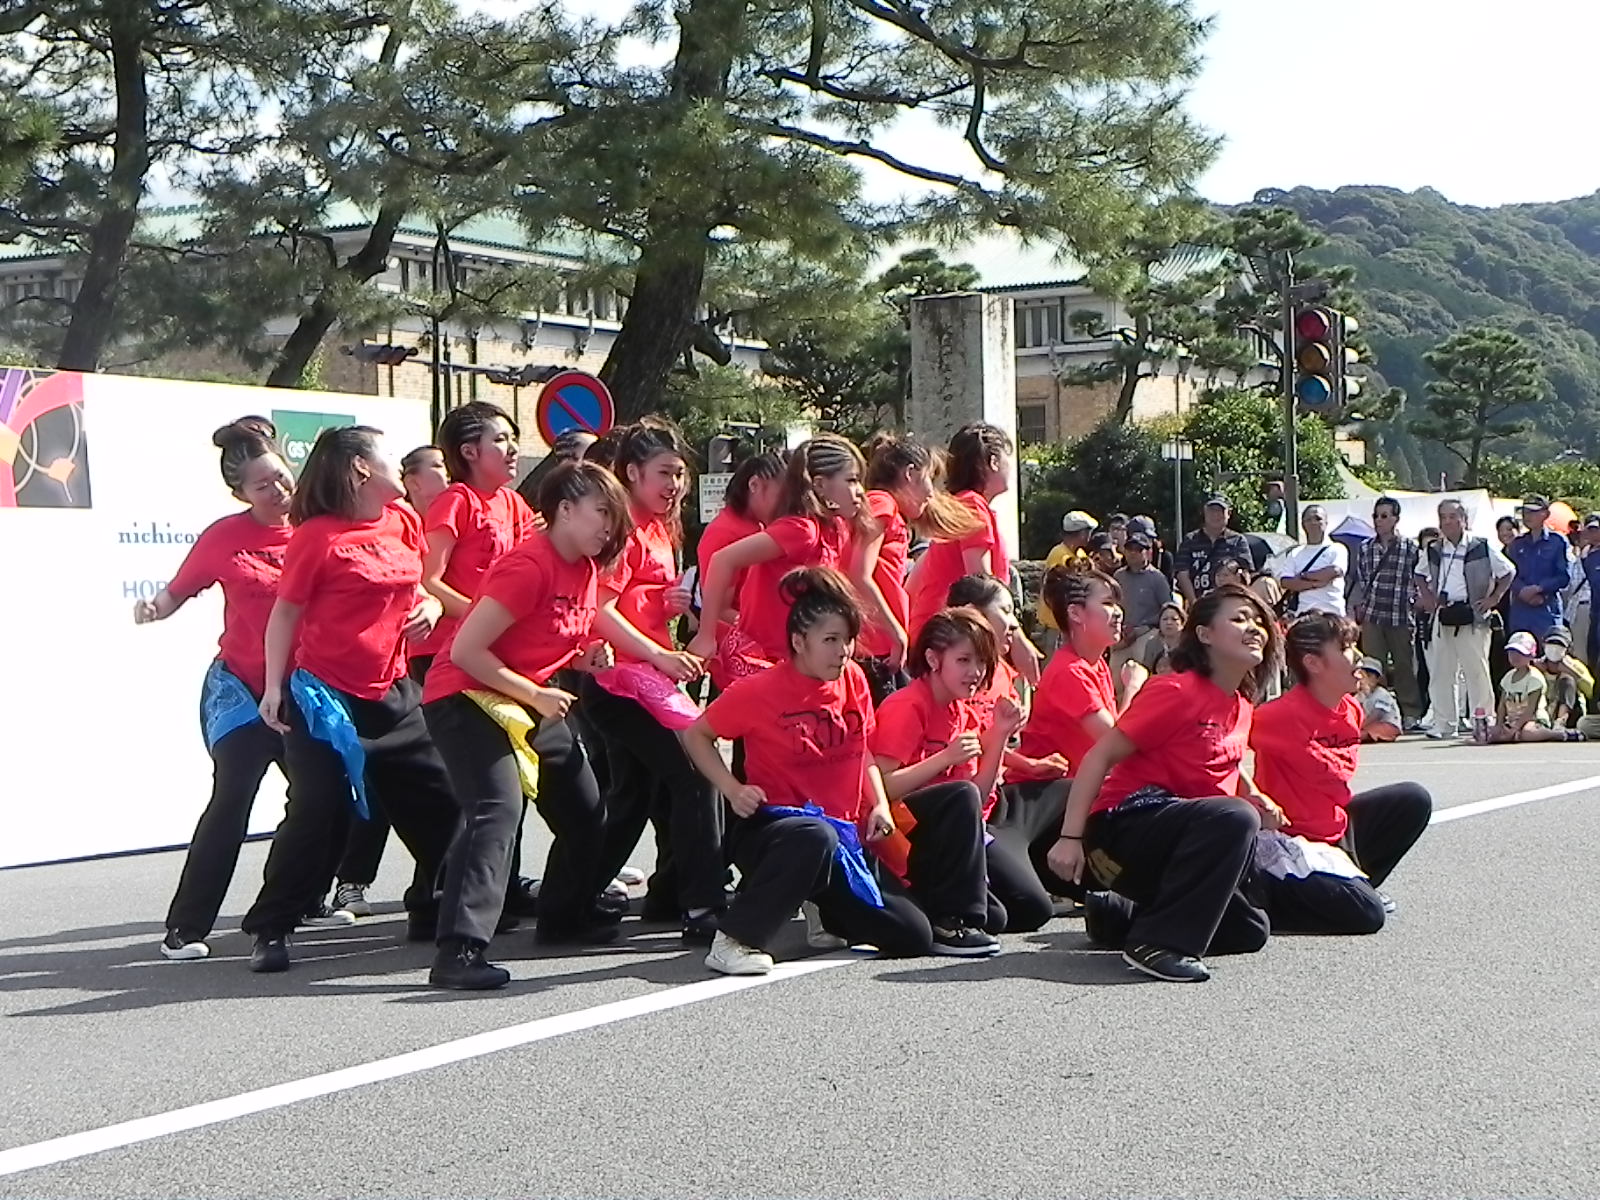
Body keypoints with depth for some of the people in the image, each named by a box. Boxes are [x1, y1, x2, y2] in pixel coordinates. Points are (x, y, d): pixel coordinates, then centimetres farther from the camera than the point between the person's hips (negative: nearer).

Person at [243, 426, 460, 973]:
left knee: (437, 804, 9)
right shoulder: (317, 535, -12)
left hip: (390, 692, 7)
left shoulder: (404, 522, 7)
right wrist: (274, 686, -11)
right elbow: (285, 613, -6)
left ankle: (433, 912, 25)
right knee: (317, 814, -9)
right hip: (325, 696, -7)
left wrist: (429, 605, 0)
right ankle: (270, 929, 2)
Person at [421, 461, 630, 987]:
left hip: (533, 699, 10)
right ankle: (459, 952, -35)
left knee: (586, 811, 17)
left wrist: (588, 655, -1)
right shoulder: (528, 565, -23)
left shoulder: (585, 567, 6)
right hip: (465, 696, -10)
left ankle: (566, 915, 38)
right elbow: (466, 651, -25)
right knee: (499, 806, -29)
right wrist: (536, 695, -23)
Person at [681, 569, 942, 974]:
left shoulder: (853, 681, 3)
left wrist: (880, 804, 3)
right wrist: (732, 788, -13)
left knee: (915, 937, -2)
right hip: (770, 828, -6)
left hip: (843, 834, 6)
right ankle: (735, 939, -33)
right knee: (816, 837, -44)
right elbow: (696, 735, 1)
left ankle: (822, 907, 26)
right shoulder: (759, 691, -12)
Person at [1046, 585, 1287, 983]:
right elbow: (1100, 756, -18)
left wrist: (1255, 799, 6)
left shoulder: (1241, 704, 9)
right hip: (1125, 824, -9)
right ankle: (1157, 942, -30)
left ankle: (1117, 915, 22)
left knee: (1249, 931, 14)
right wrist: (1071, 838, -25)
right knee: (1235, 818, -34)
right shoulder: (1176, 690, -16)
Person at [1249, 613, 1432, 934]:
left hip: (1336, 827, 9)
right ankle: (1267, 896, -5)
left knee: (1413, 801, 13)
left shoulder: (1351, 710, 5)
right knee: (1366, 915, -23)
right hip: (1294, 843, -9)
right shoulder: (1284, 715, -23)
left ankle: (1356, 883, 14)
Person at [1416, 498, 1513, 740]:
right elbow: (1420, 574, 28)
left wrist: (1493, 599, -2)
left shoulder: (1481, 548, -2)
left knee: (1476, 670, -4)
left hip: (1471, 616, -4)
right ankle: (1444, 723, 11)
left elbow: (1508, 572, 4)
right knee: (1440, 672, 5)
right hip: (1442, 617, 5)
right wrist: (1427, 598, 14)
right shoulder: (1433, 550, 10)